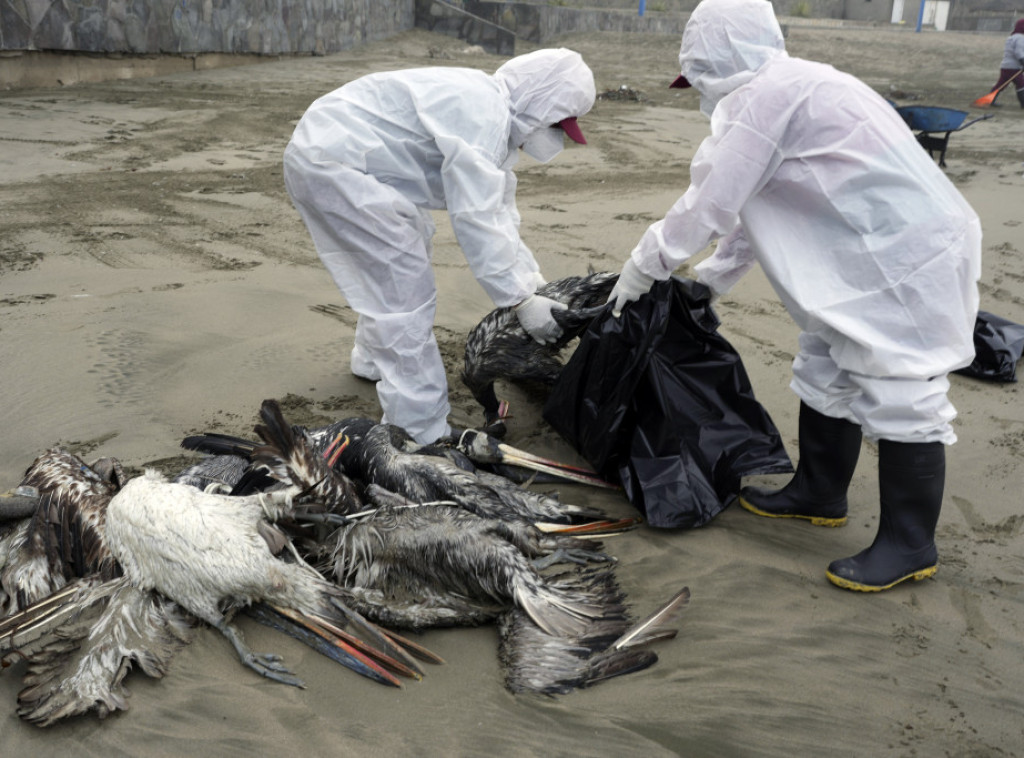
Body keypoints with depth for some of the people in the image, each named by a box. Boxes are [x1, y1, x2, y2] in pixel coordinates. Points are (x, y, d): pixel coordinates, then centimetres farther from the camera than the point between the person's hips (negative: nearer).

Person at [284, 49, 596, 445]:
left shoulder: (495, 113, 12)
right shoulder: (482, 117, -21)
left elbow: (498, 209, 16)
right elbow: (477, 221, -25)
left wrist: (532, 278, 11)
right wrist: (522, 301, -19)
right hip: (333, 163, -11)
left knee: (391, 268, 27)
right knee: (407, 293, -10)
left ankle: (374, 358, 48)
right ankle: (424, 437, -5)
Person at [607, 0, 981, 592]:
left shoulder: (764, 96, -16)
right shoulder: (789, 89, 16)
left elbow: (708, 205, -15)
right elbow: (752, 205, 21)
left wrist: (642, 269, -3)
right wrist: (707, 280, 24)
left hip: (907, 261, -11)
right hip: (871, 256, 11)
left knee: (900, 399, -4)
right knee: (826, 376, 18)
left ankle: (909, 546, 7)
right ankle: (819, 493, 34)